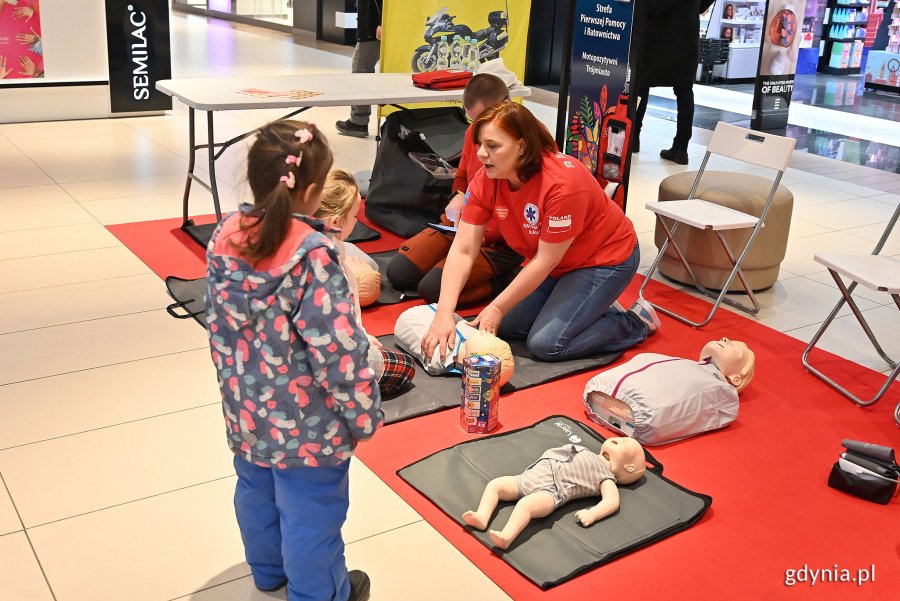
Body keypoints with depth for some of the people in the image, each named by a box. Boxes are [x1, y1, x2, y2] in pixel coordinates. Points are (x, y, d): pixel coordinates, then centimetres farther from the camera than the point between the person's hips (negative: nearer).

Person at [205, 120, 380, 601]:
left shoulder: (226, 236, -8)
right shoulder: (313, 255, -28)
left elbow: (217, 322, 5)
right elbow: (338, 349, -25)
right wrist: (364, 414, -11)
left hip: (246, 408, 8)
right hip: (306, 420, -7)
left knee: (256, 490, 28)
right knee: (310, 512, 14)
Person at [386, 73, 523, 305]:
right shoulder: (474, 132, 3)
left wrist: (484, 235, -28)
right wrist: (459, 197, -2)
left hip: (499, 241, -8)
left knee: (432, 289, -22)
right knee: (397, 273, -2)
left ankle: (509, 279, -3)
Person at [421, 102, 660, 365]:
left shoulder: (563, 182, -34)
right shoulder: (485, 181, -15)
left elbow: (545, 260, -26)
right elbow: (463, 250, -18)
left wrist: (497, 308, -21)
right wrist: (443, 314, -30)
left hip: (605, 257, -7)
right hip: (558, 263, 7)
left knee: (545, 344, -17)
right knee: (505, 327, 0)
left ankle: (637, 322, 3)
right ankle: (592, 309, 17)